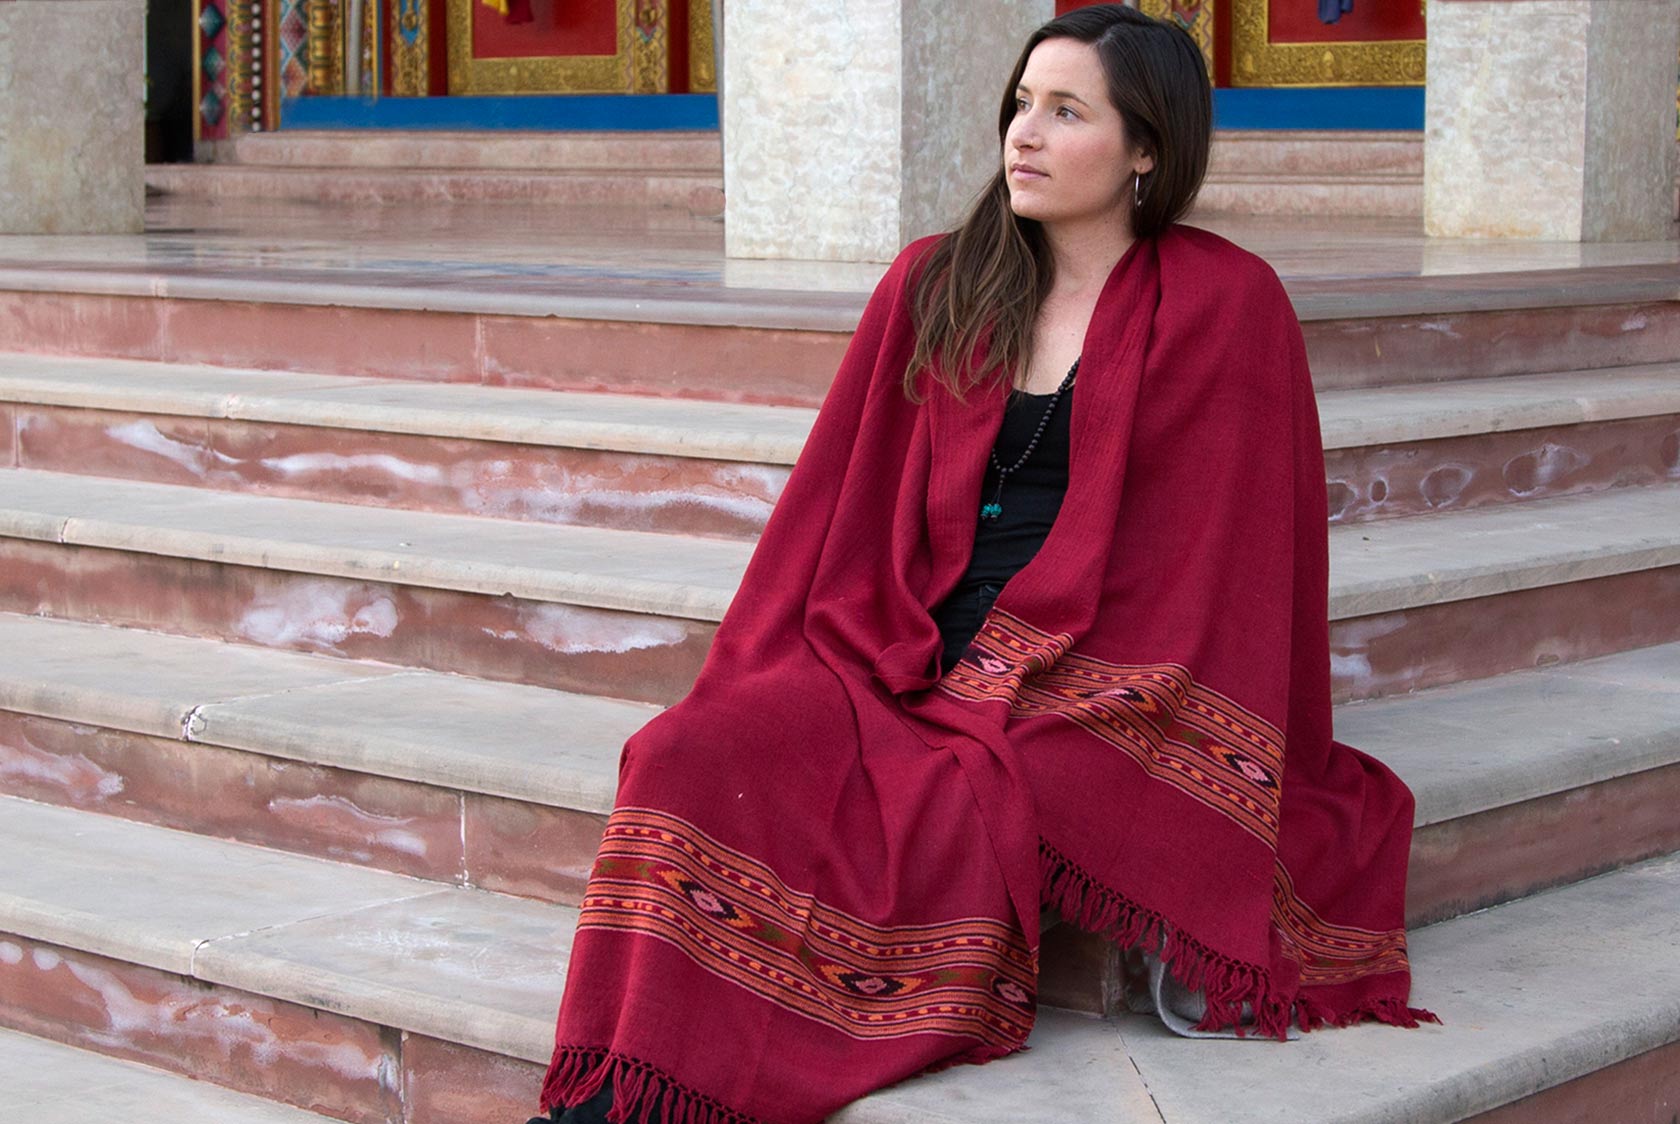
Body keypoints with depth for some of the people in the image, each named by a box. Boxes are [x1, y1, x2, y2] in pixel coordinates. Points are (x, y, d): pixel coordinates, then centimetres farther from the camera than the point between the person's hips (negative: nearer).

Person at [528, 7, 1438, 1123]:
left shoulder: (1225, 305, 1)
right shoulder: (935, 288, 13)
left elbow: (1244, 548, 0)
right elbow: (840, 506, 14)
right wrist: (750, 687, 5)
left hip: (1106, 685, -4)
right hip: (914, 669, 4)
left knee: (956, 813, -33)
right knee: (691, 759, -23)